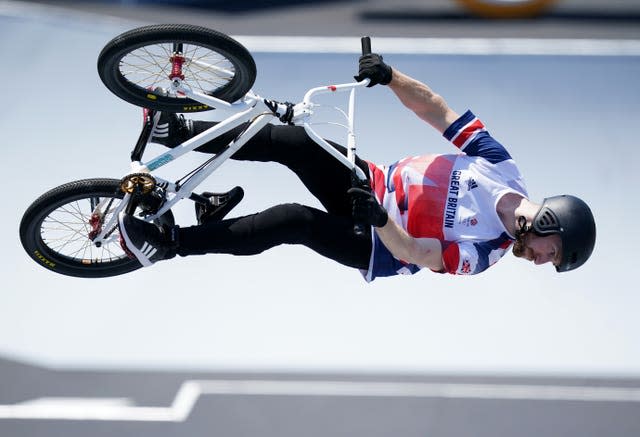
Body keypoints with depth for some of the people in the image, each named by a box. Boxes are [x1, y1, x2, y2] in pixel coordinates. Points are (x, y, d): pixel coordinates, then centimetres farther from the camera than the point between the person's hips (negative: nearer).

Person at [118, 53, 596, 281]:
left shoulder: (483, 255, -17)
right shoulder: (501, 164, -6)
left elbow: (413, 252, -26)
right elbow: (435, 108, -7)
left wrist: (381, 221, -46)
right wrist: (389, 75, -21)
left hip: (373, 245, -5)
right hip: (374, 181, 5)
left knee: (292, 221, -30)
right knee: (287, 141, -18)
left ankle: (171, 242, -23)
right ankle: (182, 130, -9)